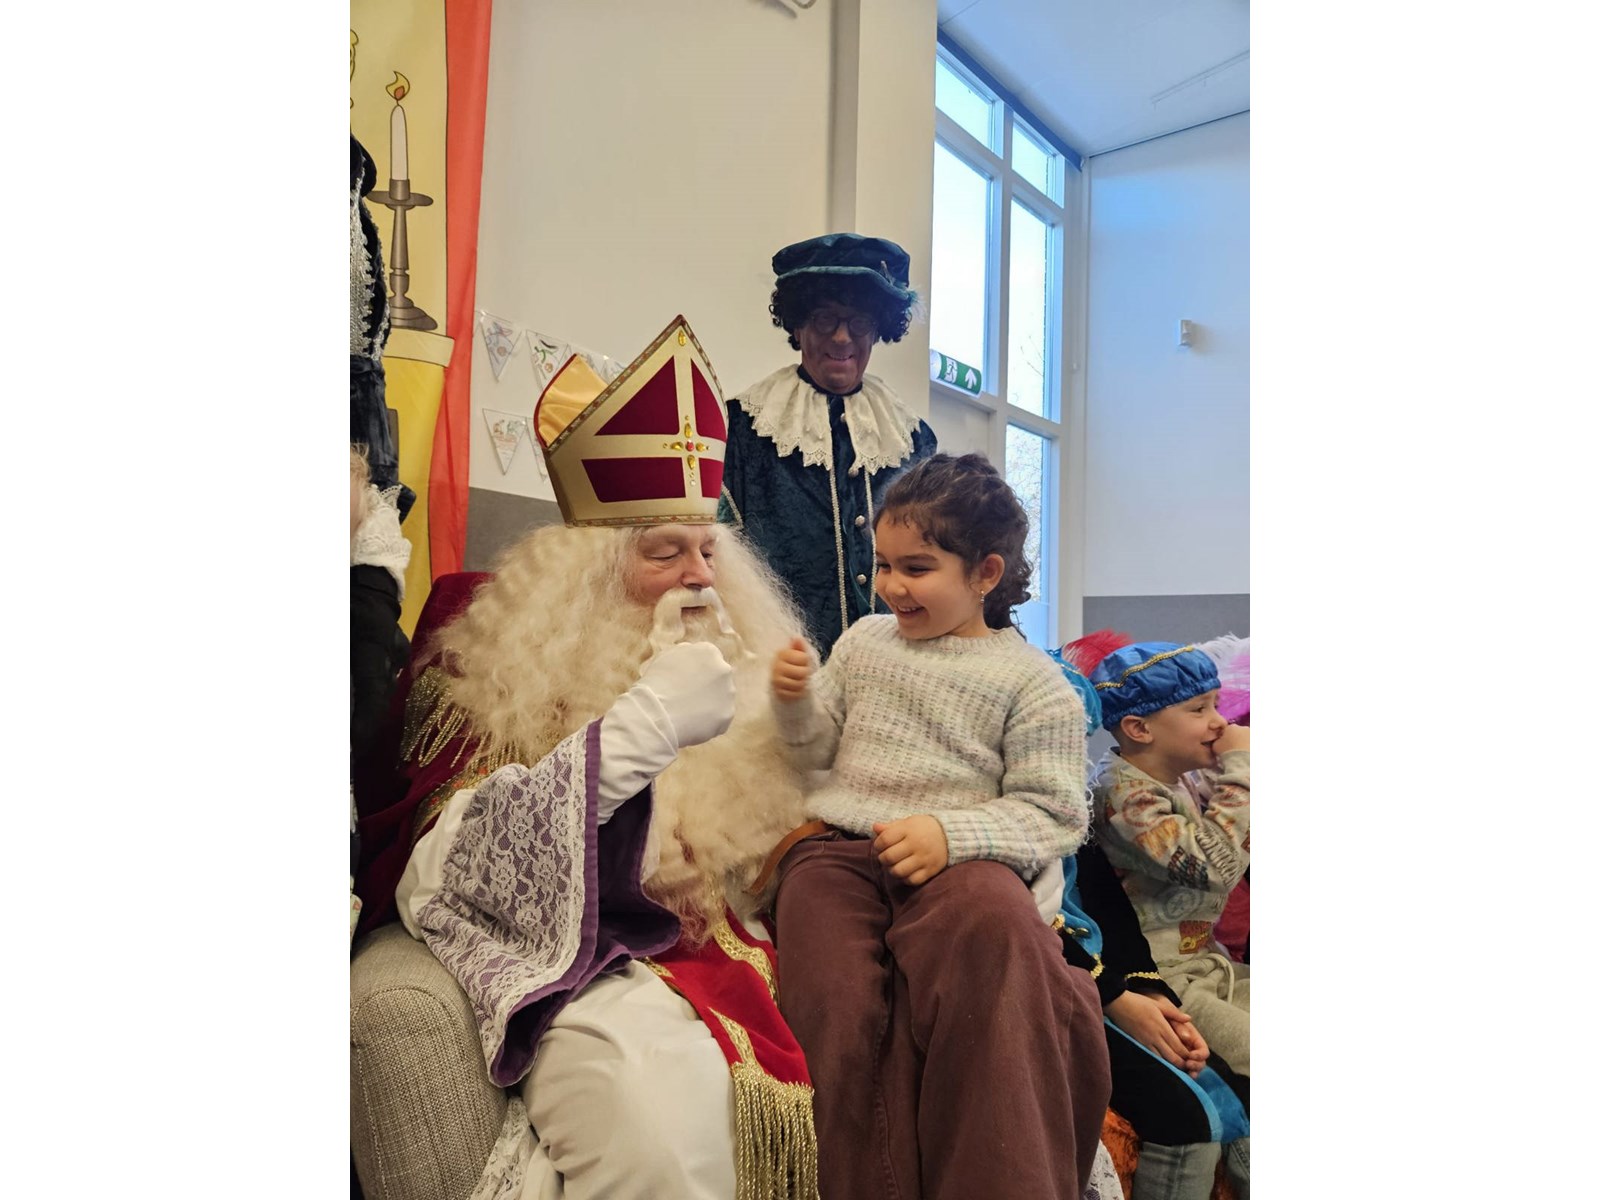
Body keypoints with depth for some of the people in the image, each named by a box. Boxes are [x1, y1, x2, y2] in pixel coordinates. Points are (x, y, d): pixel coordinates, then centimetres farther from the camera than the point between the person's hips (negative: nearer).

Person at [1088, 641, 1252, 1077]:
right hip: (1159, 976, -9)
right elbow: (1213, 864, -27)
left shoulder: (1193, 780, 8)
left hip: (1211, 964, 9)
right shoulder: (1121, 791, -19)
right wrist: (1241, 768, -18)